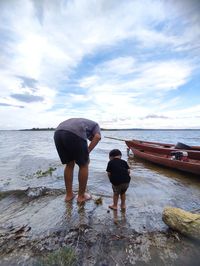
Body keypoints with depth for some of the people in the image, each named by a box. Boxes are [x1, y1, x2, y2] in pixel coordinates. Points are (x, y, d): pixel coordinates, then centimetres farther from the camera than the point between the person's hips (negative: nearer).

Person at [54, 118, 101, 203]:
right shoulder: (95, 124, 30)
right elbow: (97, 137, 5)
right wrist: (87, 152, 5)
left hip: (57, 133, 7)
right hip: (74, 134, -6)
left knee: (69, 165, 23)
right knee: (83, 165, 13)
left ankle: (69, 194, 33)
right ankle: (81, 196, 26)